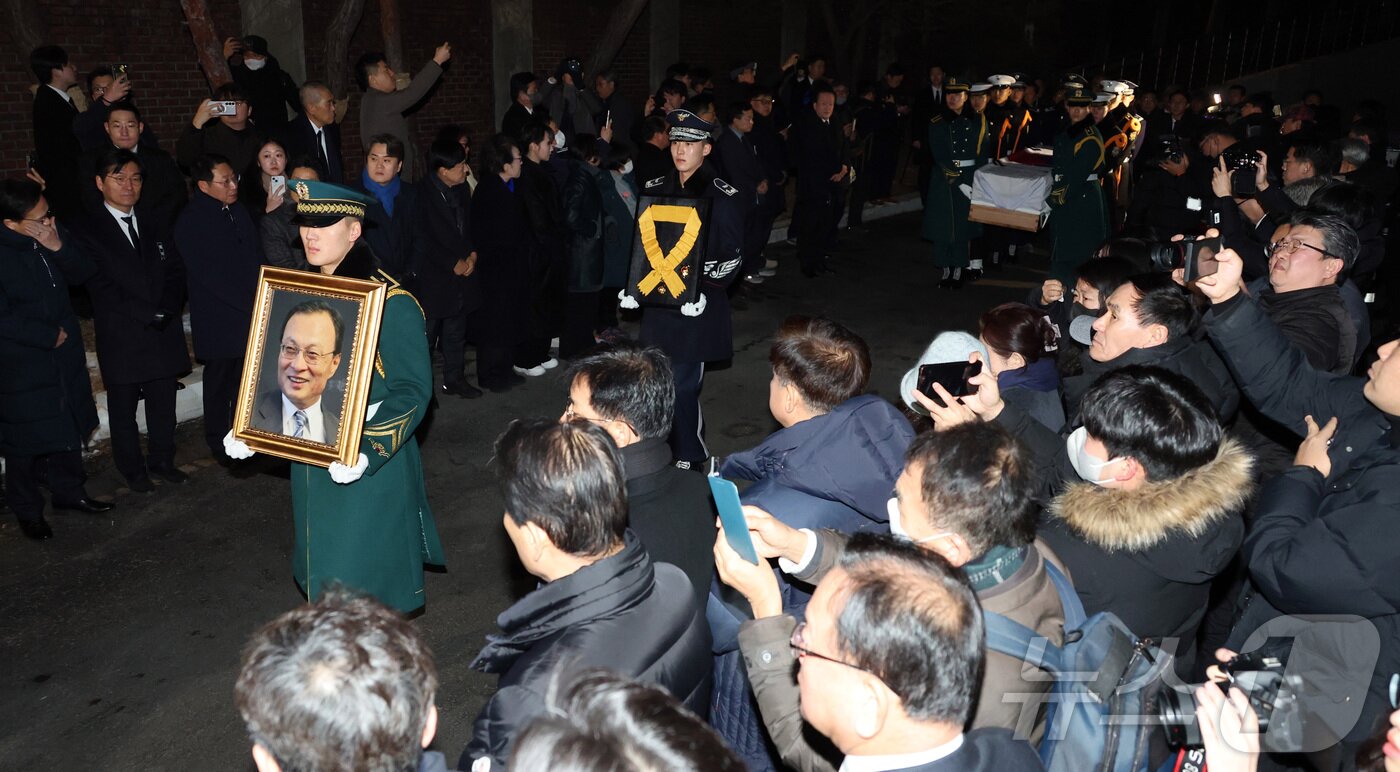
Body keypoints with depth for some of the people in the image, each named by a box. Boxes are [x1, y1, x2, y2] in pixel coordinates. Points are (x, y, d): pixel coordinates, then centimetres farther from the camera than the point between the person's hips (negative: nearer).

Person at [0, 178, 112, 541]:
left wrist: (59, 247, -20)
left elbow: (82, 273, -2)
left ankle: (69, 491, 38)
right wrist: (50, 336, -15)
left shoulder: (52, 233, -6)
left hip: (65, 356, 6)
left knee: (70, 429, 19)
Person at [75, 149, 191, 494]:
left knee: (163, 405, 11)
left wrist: (168, 309, -9)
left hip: (164, 332, 4)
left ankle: (162, 460, 28)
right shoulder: (90, 232, -5)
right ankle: (133, 469, 24)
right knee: (123, 410, 9)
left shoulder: (155, 222, 10)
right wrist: (148, 314, -14)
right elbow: (102, 288, -11)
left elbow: (175, 271, 8)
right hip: (122, 338, -3)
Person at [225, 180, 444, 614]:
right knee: (327, 578, 18)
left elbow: (413, 390, -17)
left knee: (372, 585, 1)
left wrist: (368, 452, -28)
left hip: (373, 470, -7)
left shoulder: (391, 301, -15)